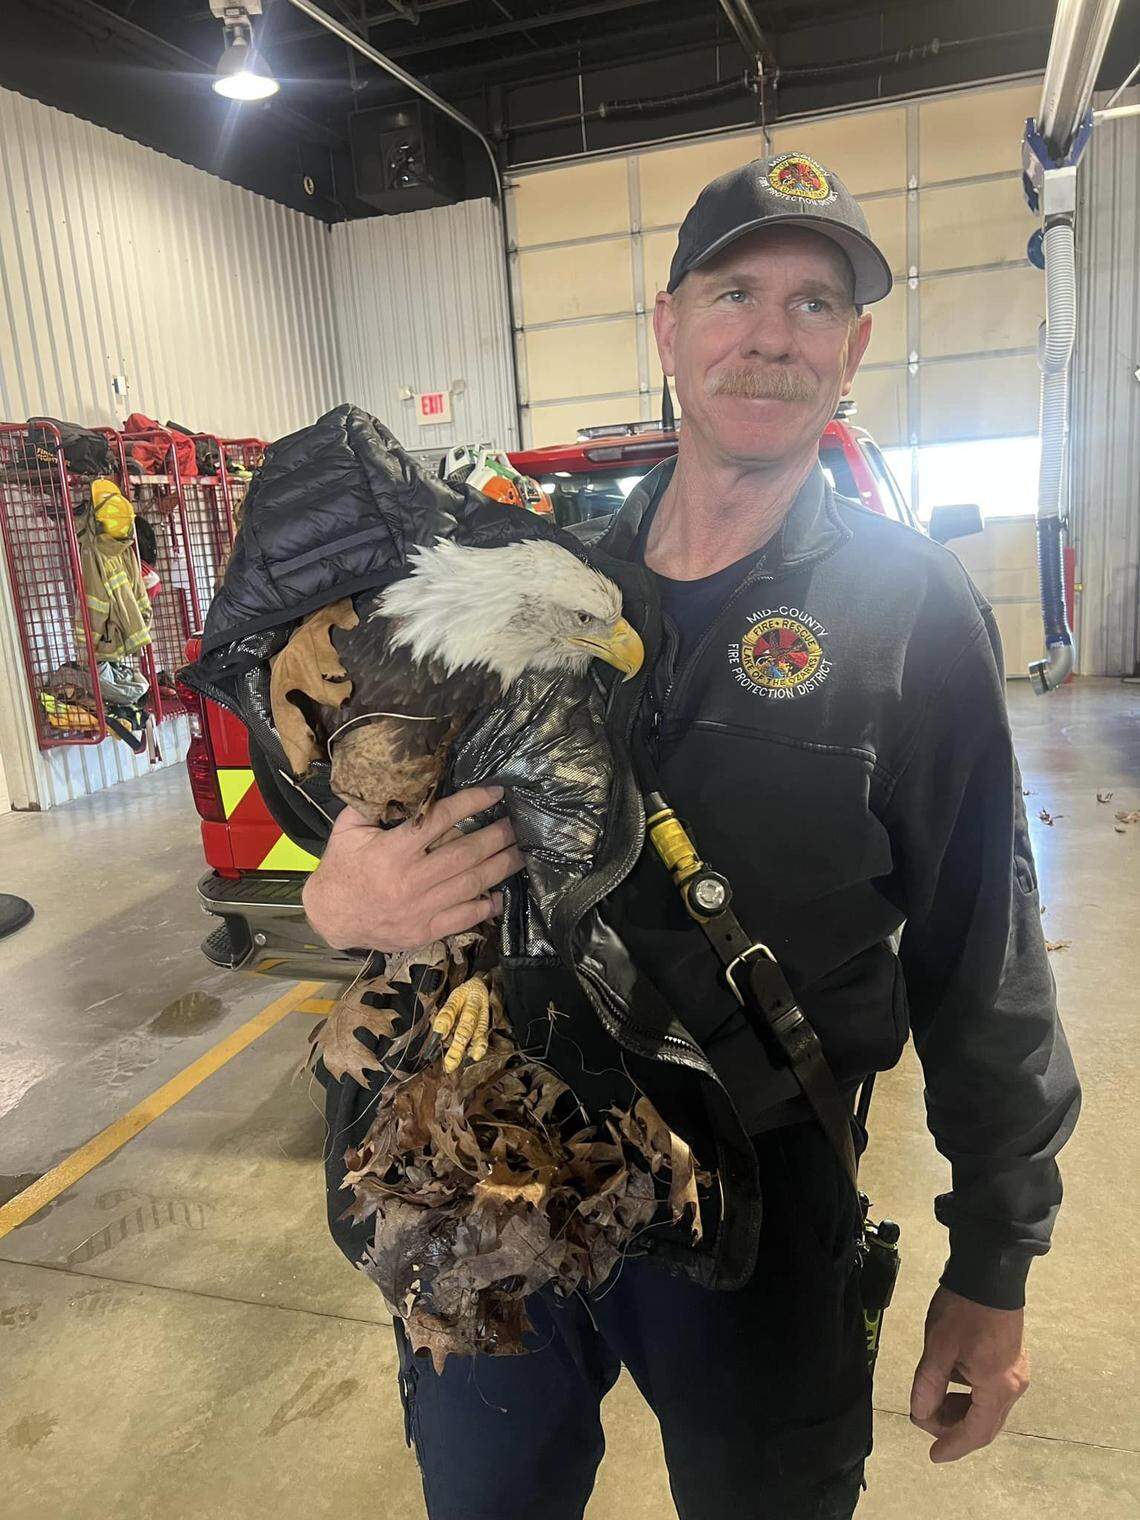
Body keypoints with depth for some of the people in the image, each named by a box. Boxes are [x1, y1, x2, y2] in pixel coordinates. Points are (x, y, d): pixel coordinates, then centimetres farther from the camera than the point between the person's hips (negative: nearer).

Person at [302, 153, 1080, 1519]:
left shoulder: (913, 613, -10)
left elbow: (981, 958, -6)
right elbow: (392, 814, 3)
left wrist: (994, 1265, -1)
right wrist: (340, 897, -20)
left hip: (755, 1190, -2)